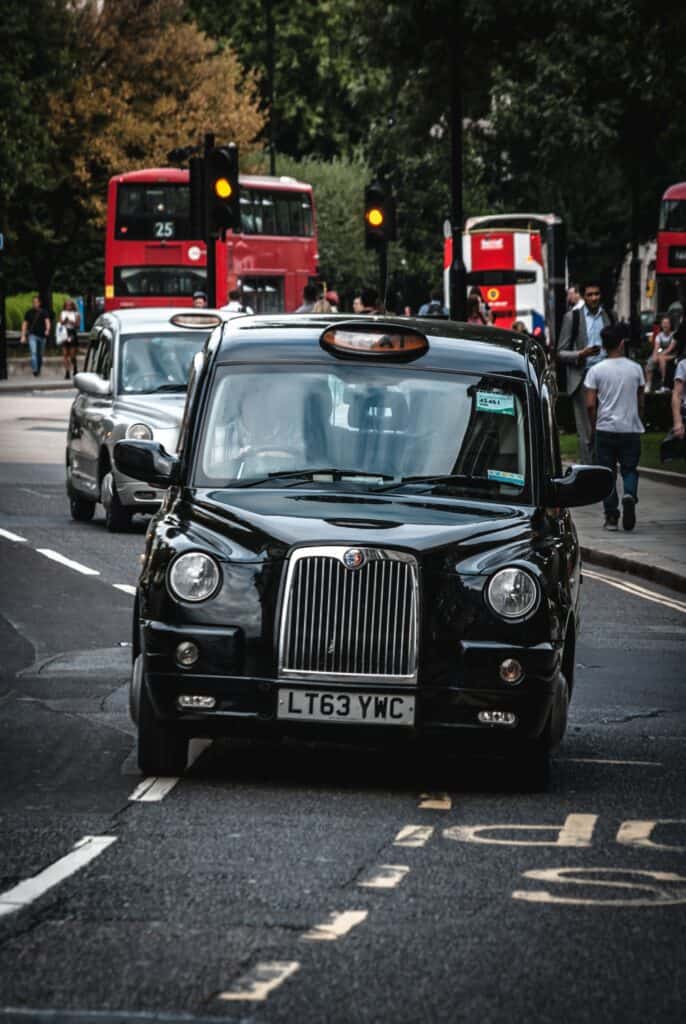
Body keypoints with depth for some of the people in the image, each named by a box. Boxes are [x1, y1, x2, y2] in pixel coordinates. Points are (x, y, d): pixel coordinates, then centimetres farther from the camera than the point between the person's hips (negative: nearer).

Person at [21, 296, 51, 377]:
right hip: (32, 335, -1)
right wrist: (23, 336, 3)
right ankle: (34, 370, -25)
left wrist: (47, 329, -28)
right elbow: (25, 324, 10)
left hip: (42, 336, 1)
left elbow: (47, 321, -7)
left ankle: (38, 370, 24)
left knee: (40, 355, 10)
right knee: (33, 352, -18)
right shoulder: (29, 313, 7)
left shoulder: (44, 312, 4)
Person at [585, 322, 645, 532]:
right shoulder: (635, 369, 0)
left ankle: (611, 516, 4)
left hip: (605, 429, -1)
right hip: (631, 428, 1)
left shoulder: (596, 371, -4)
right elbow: (640, 402, 7)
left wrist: (594, 426, 7)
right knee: (630, 469, 10)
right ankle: (629, 494, -21)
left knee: (607, 473, 7)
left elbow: (590, 404, -6)